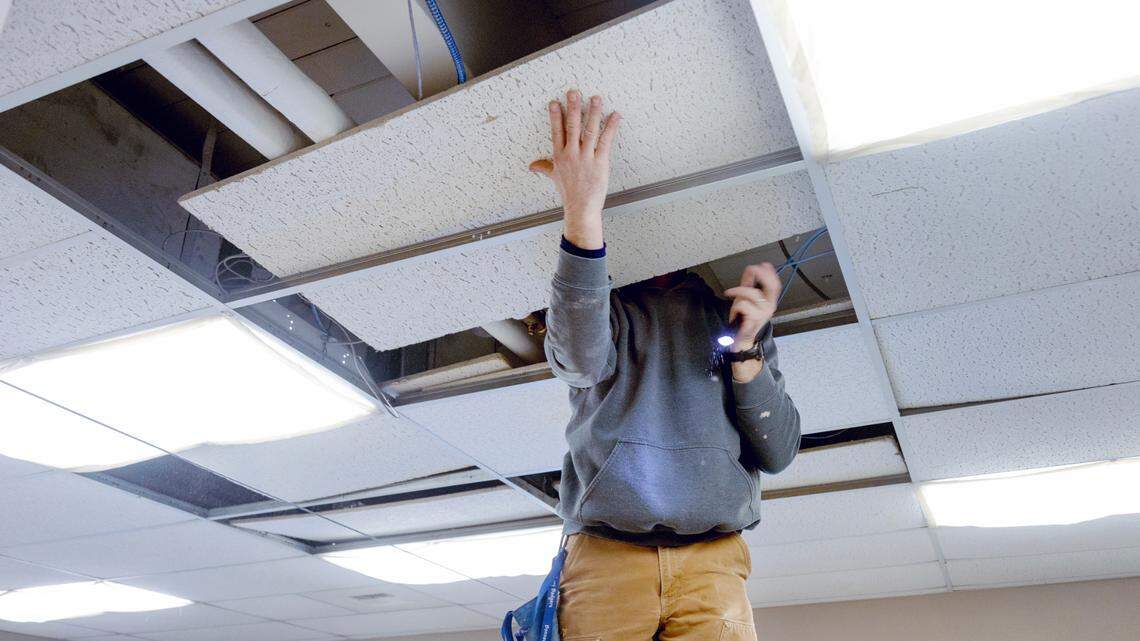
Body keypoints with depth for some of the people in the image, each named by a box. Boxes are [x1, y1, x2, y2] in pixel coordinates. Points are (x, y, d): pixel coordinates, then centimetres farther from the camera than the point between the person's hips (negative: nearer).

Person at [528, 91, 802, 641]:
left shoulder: (737, 320, 17)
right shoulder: (608, 307, 11)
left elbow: (777, 454, 9)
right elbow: (582, 359, -15)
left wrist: (747, 349, -5)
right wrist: (582, 216, -27)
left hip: (711, 560, 1)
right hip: (606, 554, -1)